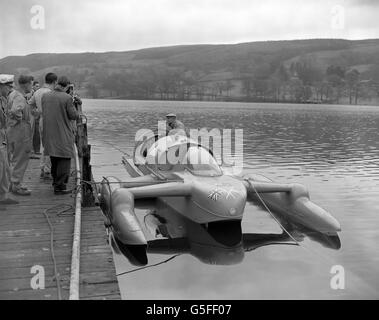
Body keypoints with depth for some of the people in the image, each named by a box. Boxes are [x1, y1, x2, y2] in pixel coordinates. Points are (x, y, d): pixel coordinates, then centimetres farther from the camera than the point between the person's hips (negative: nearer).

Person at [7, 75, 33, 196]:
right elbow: (15, 111, -37)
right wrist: (20, 119, -21)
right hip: (21, 131, -10)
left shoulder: (12, 94, 12)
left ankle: (14, 183, 27)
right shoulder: (19, 97, -19)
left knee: (15, 159, 18)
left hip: (13, 130, 10)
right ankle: (16, 186, 7)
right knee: (20, 159, 0)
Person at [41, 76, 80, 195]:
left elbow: (43, 113, 9)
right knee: (64, 159, 2)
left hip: (49, 133, 6)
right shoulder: (67, 98, -15)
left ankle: (56, 181, 31)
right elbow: (73, 115, -12)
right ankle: (60, 186, 1)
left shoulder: (45, 96, 2)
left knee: (54, 159, 19)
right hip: (63, 134, -6)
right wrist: (77, 114, 10)